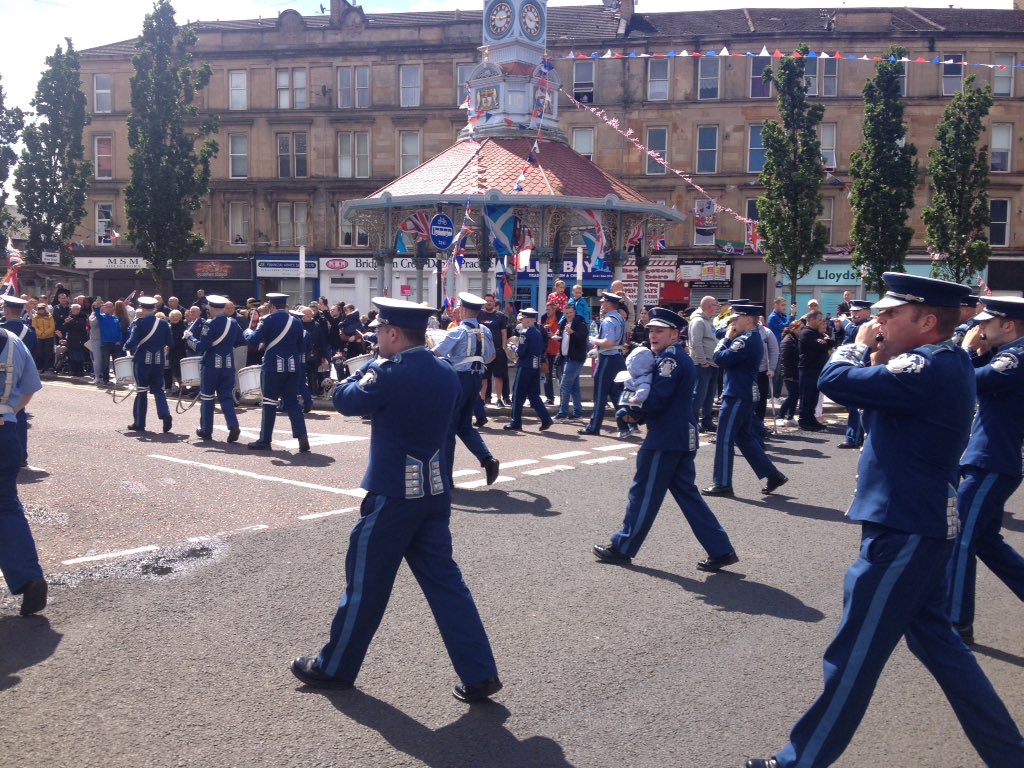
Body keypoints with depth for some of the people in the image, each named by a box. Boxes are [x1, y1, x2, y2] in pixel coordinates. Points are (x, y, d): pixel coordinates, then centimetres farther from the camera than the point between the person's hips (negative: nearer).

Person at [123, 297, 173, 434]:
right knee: (158, 388, 12)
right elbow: (169, 342, 7)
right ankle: (165, 414, -11)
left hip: (142, 360, -3)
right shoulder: (164, 323, 1)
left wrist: (126, 347, 4)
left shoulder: (138, 323, -11)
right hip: (159, 360, 3)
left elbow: (132, 343, -17)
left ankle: (139, 423, 10)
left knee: (141, 391, 5)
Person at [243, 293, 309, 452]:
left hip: (273, 367, -4)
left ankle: (265, 440, 10)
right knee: (292, 402, 8)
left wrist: (249, 330, 15)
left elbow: (253, 340, -5)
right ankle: (302, 437, -4)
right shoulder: (296, 321, 7)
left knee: (269, 402, 4)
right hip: (293, 367, 4)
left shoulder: (268, 320, -7)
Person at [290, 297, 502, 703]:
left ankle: (334, 668, 26)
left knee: (366, 582, 8)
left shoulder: (390, 375, -19)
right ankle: (479, 674, 11)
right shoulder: (447, 374, 4)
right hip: (435, 491, 7)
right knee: (443, 580, 12)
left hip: (393, 494, -7)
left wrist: (370, 368, 7)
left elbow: (344, 400, -6)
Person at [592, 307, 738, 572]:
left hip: (666, 438, -10)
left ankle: (622, 548, 13)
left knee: (644, 492, 1)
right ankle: (721, 550, 12)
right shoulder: (680, 357, 16)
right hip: (682, 436, 10)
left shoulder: (669, 357, -15)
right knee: (686, 493, 12)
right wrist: (637, 411, 5)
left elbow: (656, 400, -22)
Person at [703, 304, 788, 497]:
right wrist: (730, 338, 2)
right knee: (744, 437, 17)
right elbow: (730, 360, 15)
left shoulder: (746, 341, -19)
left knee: (725, 439, -2)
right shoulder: (752, 338, 14)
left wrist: (727, 338, -8)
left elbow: (720, 359, -21)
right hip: (744, 395, 10)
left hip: (737, 397, -10)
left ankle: (723, 484, 5)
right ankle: (773, 475, 20)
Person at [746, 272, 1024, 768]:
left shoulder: (929, 368, -21)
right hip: (921, 524, 10)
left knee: (854, 655, 1)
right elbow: (879, 400, 17)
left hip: (903, 532, -10)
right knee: (935, 640, 21)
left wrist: (860, 345, -3)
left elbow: (836, 381, -23)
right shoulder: (946, 364, 11)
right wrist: (876, 356, 1)